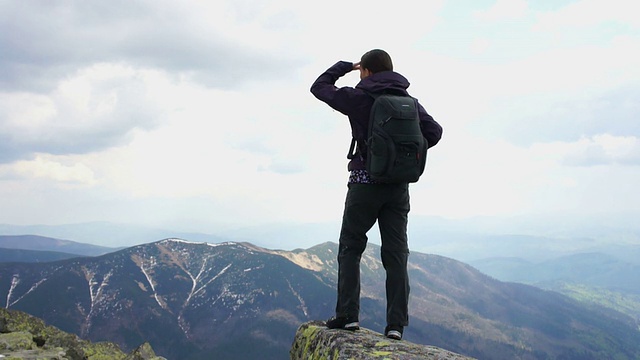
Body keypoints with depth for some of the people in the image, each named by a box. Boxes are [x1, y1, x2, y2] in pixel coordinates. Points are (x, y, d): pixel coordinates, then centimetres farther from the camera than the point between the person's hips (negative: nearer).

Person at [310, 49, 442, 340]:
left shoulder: (359, 98, -4)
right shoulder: (409, 101, 8)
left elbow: (319, 87, 7)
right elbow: (434, 131, 4)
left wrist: (344, 66, 18)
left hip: (365, 183, -4)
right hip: (399, 187, 4)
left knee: (350, 249, 8)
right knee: (396, 255, 4)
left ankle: (348, 314, 2)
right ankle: (396, 323, 1)